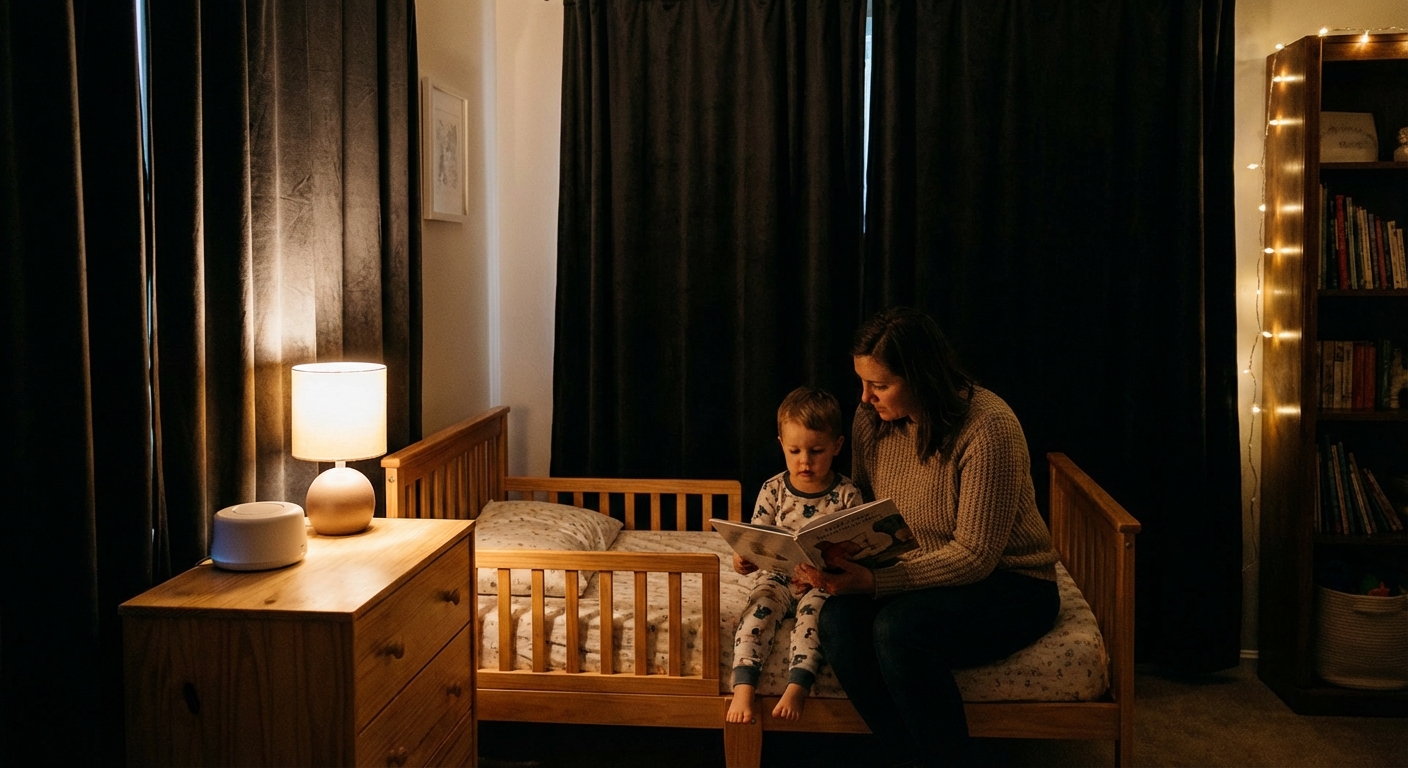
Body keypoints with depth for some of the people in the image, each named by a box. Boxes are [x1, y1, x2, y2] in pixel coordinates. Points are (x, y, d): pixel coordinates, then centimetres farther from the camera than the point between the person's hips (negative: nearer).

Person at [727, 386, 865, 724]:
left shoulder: (847, 494, -5)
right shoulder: (773, 490, 0)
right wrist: (744, 560, -20)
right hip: (778, 575, 2)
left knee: (814, 613, -31)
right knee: (757, 611, -25)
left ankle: (797, 688, -40)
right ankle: (743, 688, -35)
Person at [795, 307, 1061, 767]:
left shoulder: (988, 428, -22)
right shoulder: (872, 419, -3)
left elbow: (975, 554, -23)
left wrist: (877, 582, -32)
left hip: (1009, 581, -6)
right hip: (917, 576, 6)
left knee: (899, 627, -33)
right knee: (838, 619, -25)